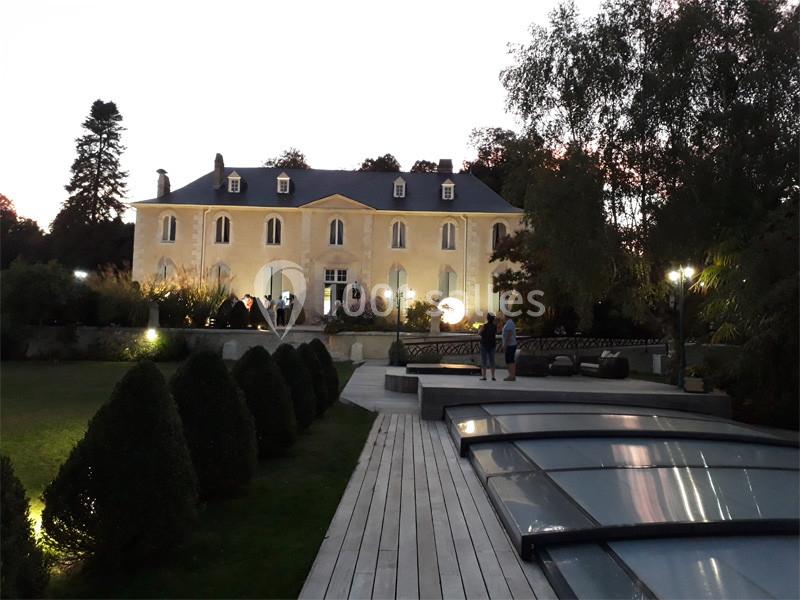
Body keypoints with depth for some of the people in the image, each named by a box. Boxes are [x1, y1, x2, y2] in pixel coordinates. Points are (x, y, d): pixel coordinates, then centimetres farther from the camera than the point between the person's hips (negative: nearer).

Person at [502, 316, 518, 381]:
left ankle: (511, 376, -10)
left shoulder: (509, 323, -14)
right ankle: (513, 376, 9)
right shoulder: (511, 323, 18)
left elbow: (509, 334, -23)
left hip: (509, 345, -10)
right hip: (512, 345, 10)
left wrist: (505, 344, -22)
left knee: (509, 361, -9)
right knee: (512, 361, 8)